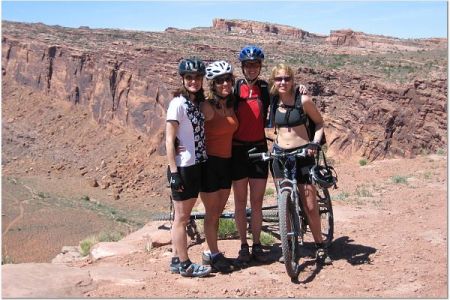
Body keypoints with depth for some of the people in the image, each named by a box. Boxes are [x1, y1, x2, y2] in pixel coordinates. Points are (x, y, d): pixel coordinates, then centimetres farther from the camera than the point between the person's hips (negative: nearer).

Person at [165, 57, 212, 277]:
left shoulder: (198, 103, 11)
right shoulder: (178, 103, -12)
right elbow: (169, 140, -14)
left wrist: (204, 162, 11)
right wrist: (173, 172, -18)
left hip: (196, 166, 8)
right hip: (182, 167, -8)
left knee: (183, 216, 14)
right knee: (181, 217, 2)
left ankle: (177, 260, 24)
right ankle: (185, 265, 11)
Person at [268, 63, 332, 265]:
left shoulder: (303, 100, -7)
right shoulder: (272, 101, 2)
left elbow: (319, 123, 4)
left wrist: (315, 143, -10)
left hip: (302, 154, -3)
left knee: (310, 205, 0)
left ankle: (320, 247, 16)